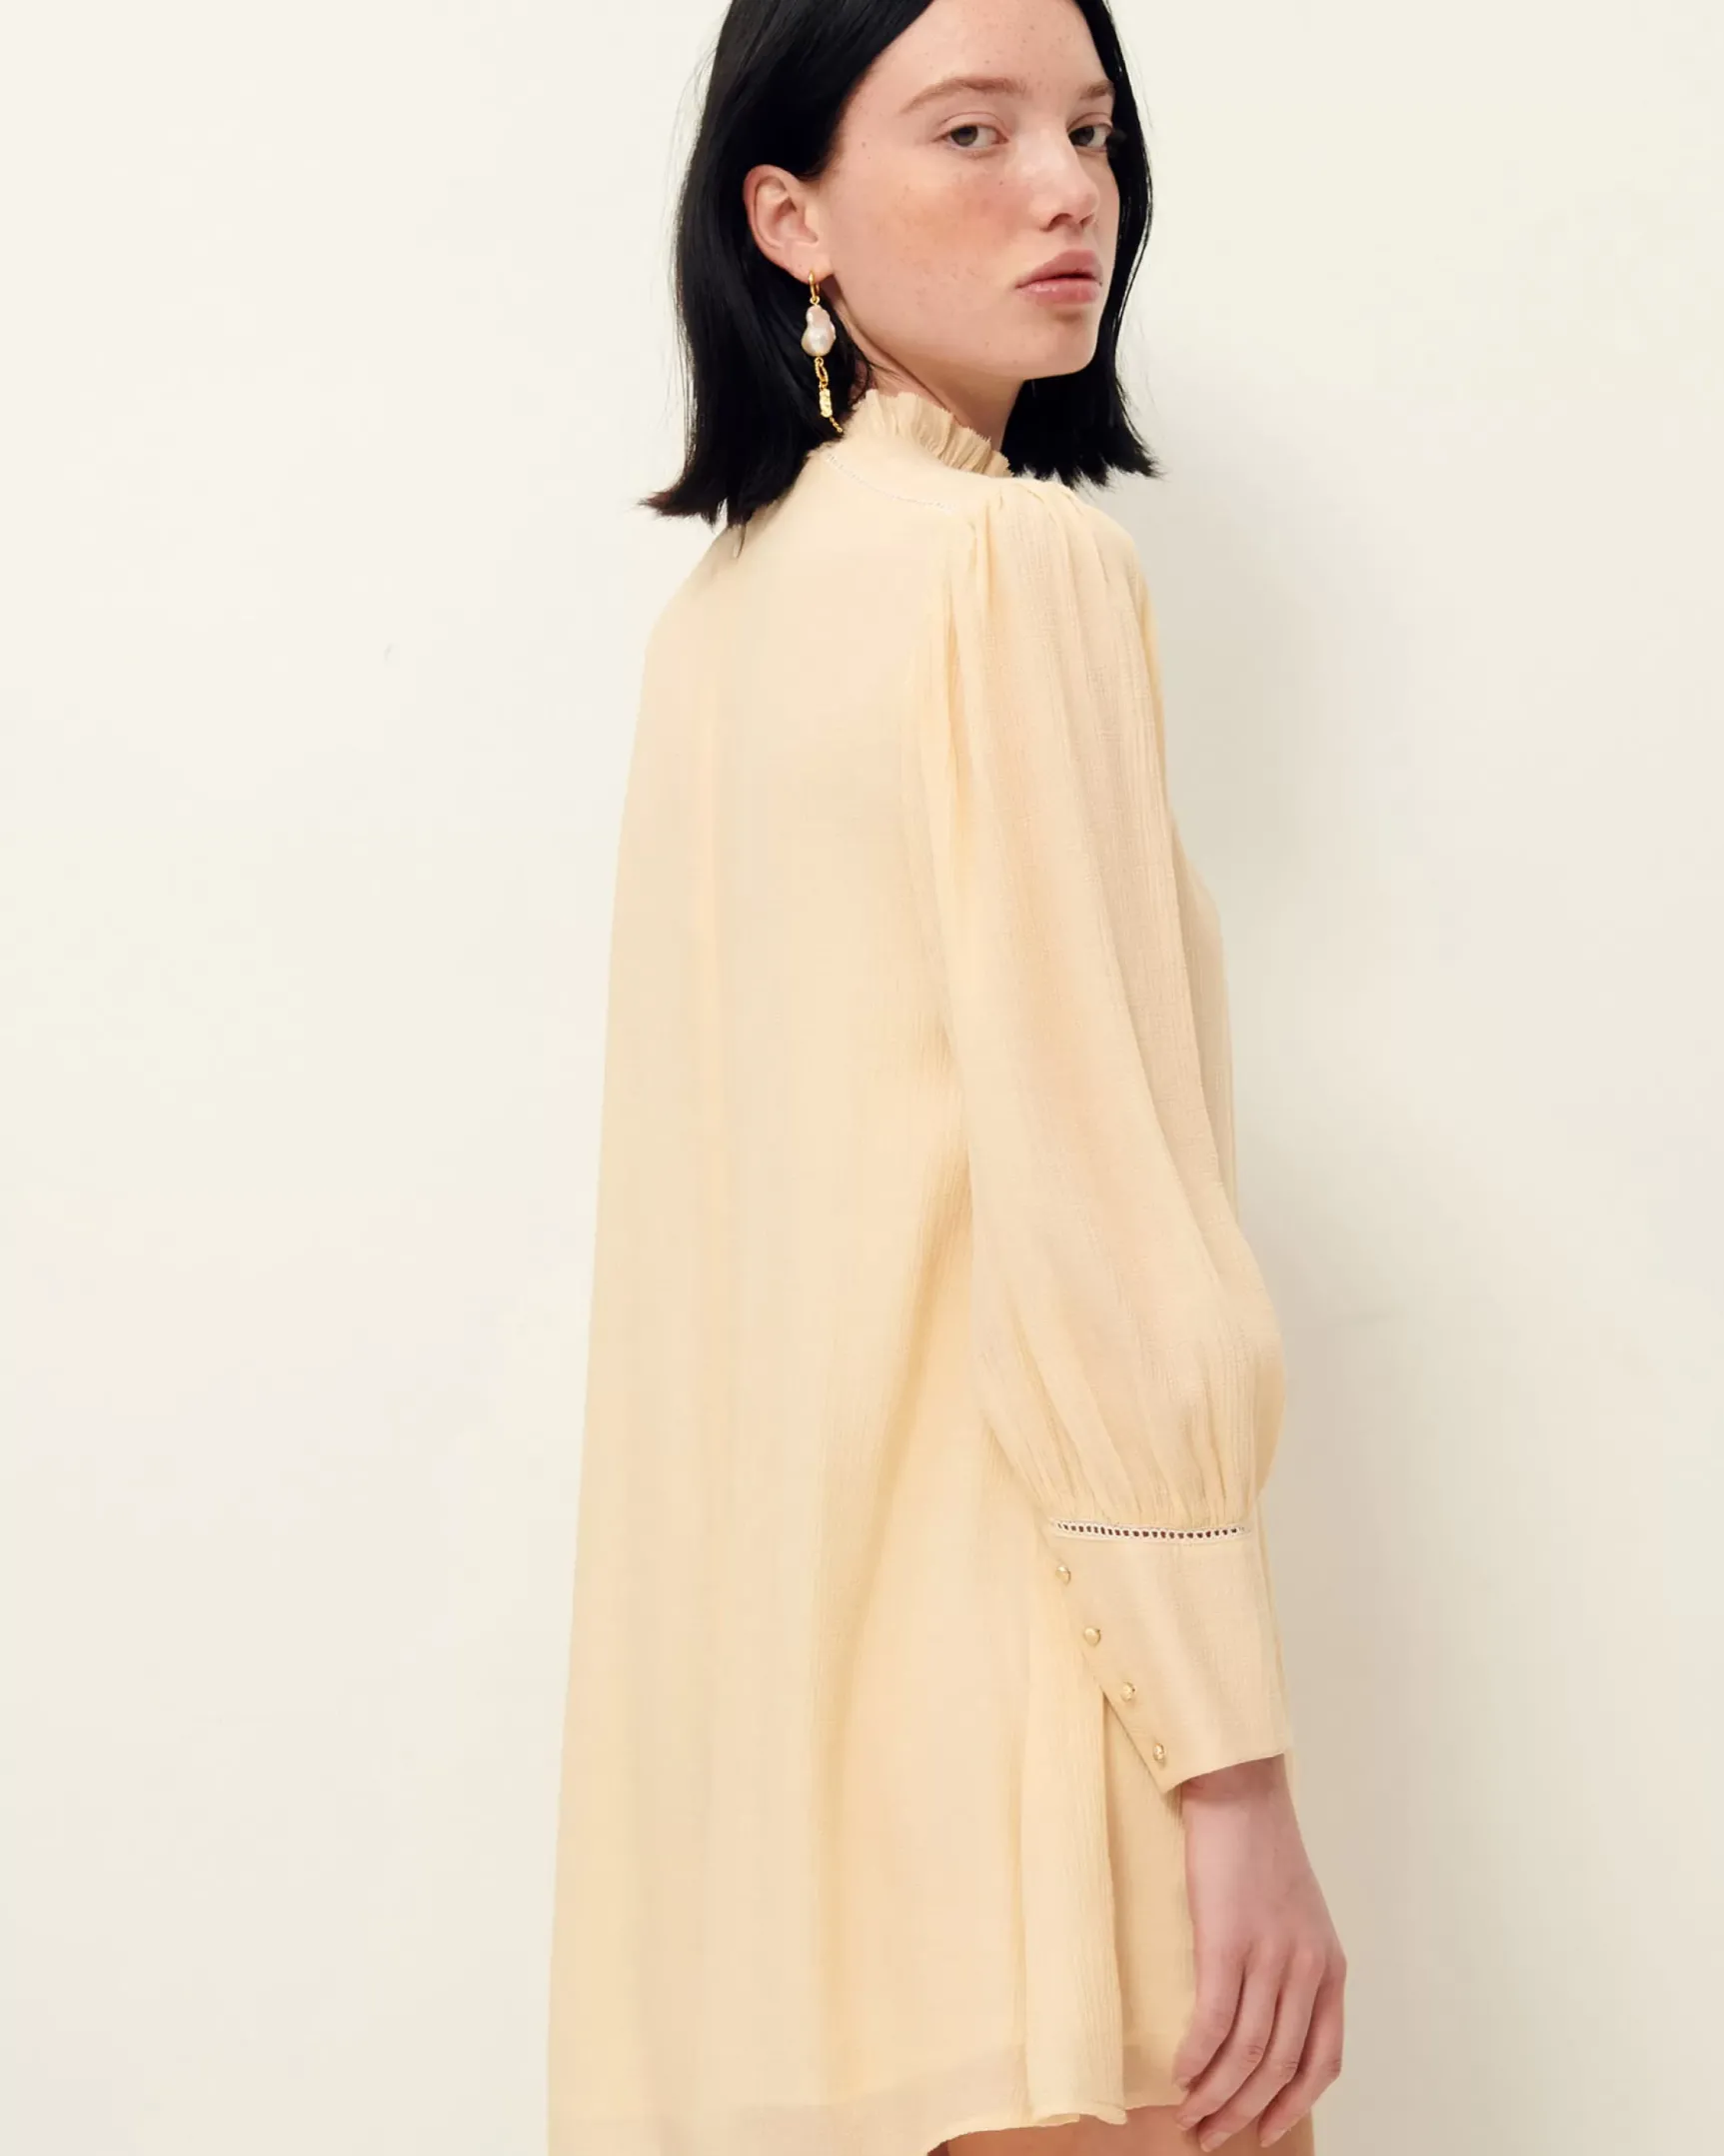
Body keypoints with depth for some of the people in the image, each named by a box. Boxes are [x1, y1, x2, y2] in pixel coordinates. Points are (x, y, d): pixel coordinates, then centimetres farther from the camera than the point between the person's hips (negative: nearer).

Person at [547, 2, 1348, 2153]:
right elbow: (1090, 1193, -17)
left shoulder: (723, 597, 14)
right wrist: (1234, 1766, -15)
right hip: (988, 1647, -8)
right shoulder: (1020, 555, -10)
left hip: (752, 1669, 8)